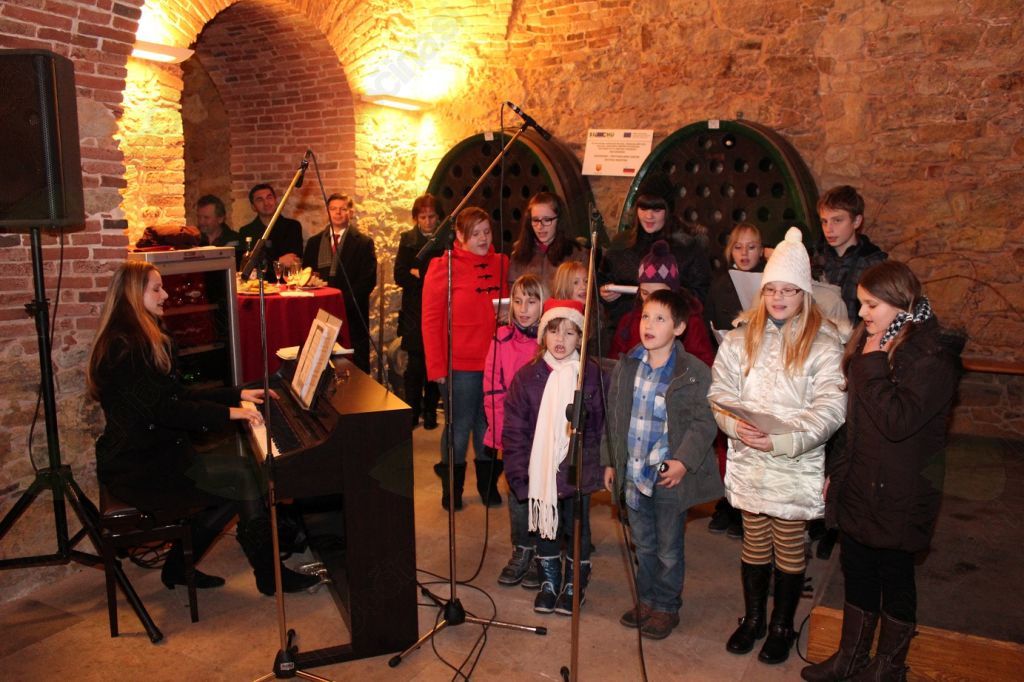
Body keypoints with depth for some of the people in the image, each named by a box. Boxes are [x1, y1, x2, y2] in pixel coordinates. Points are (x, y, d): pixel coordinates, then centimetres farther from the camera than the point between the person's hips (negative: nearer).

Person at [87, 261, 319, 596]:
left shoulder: (146, 340, 15)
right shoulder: (122, 346, -18)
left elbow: (180, 395, 16)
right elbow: (161, 408, -24)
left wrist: (239, 394, 10)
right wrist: (228, 413, -23)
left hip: (152, 452, 10)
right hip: (136, 466, -10)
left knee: (237, 484, -6)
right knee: (241, 475, -18)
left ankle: (179, 566, 8)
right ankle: (269, 575, -6)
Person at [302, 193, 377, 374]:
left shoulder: (363, 242, 4)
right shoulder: (314, 242, 15)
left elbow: (368, 280, -4)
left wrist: (345, 301, -14)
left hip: (352, 314, -3)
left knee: (357, 368, 0)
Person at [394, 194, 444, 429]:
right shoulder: (408, 239, 9)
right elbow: (399, 276, -1)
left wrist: (418, 274, -8)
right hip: (414, 312, 0)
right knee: (415, 363, -2)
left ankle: (430, 410, 16)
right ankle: (413, 411, 9)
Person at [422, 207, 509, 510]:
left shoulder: (501, 264, 8)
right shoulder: (444, 266, -4)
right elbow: (431, 320, -6)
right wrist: (436, 366, -10)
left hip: (496, 361, 4)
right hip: (460, 364, -3)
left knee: (488, 426, 11)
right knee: (459, 426, 5)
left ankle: (488, 483, 27)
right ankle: (452, 488, 22)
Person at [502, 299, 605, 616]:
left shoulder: (591, 374, -6)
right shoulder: (528, 376, -4)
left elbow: (600, 423, -2)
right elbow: (514, 426, -2)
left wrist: (597, 463, -7)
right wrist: (519, 468, -6)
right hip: (540, 469, 2)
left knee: (577, 528, 12)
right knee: (545, 527, 16)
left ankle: (574, 584, 32)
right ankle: (549, 581, 35)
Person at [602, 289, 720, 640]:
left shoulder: (695, 373, -10)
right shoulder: (626, 367, 4)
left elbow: (704, 423, -10)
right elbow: (613, 417, 11)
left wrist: (684, 461, -20)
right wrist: (610, 461, 10)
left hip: (670, 476, -4)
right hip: (632, 475, 4)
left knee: (669, 550, 10)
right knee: (643, 545, 19)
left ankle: (666, 607, 28)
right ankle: (645, 600, 36)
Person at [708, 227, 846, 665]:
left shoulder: (823, 342, -7)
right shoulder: (742, 336, 4)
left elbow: (830, 408, -14)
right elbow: (720, 391, 1)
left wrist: (784, 439, -24)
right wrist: (736, 424, -18)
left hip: (796, 464, -3)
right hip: (748, 460, 3)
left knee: (789, 546, 11)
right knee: (754, 542, 17)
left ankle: (782, 626, 31)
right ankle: (752, 618, 35)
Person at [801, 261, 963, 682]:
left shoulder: (931, 358, -19)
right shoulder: (870, 341, 5)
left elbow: (897, 421, -31)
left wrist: (873, 365, -25)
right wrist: (838, 471, 14)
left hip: (898, 495, -7)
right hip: (858, 486, 7)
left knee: (895, 580, 11)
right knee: (856, 573, 18)